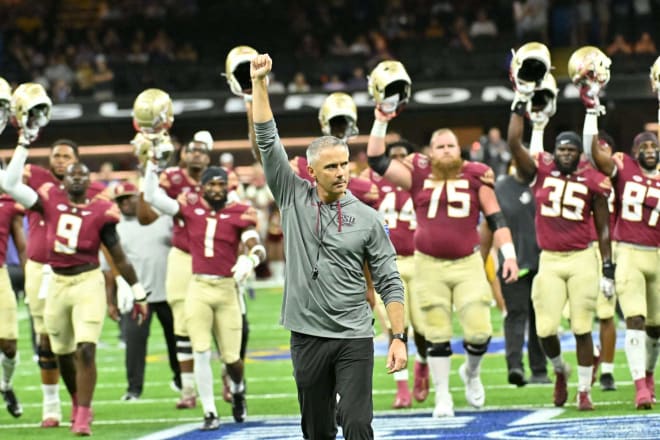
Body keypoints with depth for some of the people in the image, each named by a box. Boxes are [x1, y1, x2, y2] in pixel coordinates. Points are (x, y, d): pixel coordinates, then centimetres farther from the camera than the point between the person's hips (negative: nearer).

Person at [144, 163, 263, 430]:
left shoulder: (239, 214, -1)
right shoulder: (190, 208, 3)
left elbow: (258, 248, -10)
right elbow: (152, 197, 1)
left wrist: (250, 260, -31)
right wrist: (152, 166, -7)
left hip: (227, 288, -1)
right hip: (199, 288, 1)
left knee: (231, 357, 4)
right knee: (201, 354, -4)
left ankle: (237, 390, 38)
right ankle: (210, 413, 6)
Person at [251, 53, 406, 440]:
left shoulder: (367, 219, 1)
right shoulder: (294, 198, 4)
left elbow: (389, 284, 1)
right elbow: (268, 141, 0)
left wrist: (399, 338, -7)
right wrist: (259, 83, -6)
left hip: (354, 339, -2)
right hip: (308, 336, 2)